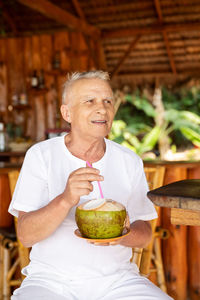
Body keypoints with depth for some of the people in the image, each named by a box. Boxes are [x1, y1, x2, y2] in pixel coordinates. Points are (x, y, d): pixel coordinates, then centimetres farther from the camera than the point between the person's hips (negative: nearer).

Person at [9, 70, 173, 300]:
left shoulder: (130, 161, 4)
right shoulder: (40, 155, -4)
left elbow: (144, 233, 8)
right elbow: (25, 235, -11)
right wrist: (66, 200, -29)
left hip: (117, 279, 2)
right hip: (51, 279, -2)